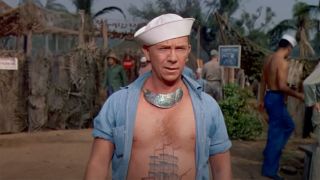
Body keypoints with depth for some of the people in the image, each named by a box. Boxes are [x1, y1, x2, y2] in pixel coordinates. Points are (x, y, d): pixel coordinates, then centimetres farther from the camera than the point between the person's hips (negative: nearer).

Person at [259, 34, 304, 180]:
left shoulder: (269, 59, 10)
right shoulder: (282, 62, -18)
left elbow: (263, 81, 16)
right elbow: (282, 86, -25)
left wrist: (262, 99, 24)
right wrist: (297, 95, -16)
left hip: (269, 96, 9)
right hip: (276, 98, -9)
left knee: (288, 125, 24)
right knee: (275, 132, -1)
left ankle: (272, 151, 28)